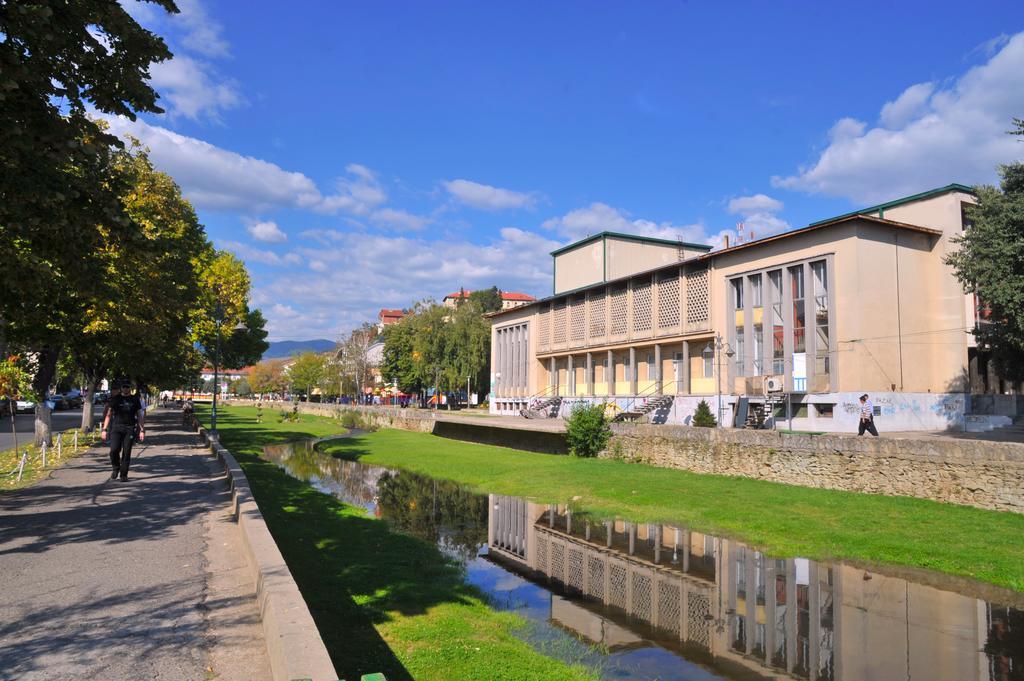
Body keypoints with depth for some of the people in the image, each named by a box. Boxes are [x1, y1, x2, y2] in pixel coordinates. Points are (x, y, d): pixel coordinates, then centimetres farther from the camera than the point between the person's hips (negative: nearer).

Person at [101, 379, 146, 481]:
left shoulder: (135, 399, 10)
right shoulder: (115, 399, 8)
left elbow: (140, 416, 11)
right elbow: (108, 414, 7)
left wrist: (142, 430, 4)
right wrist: (104, 429, -1)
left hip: (130, 428, 0)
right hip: (116, 427, 0)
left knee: (126, 453, -2)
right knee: (114, 450, -13)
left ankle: (124, 474, 7)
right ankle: (116, 468, 13)